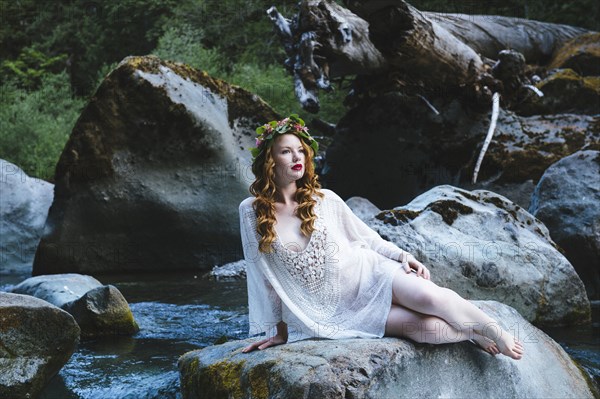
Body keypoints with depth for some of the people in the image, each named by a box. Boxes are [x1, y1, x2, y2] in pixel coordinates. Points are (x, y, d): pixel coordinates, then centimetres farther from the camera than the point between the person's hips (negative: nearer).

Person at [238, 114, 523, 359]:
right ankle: (473, 334, 1)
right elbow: (261, 274, 2)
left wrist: (402, 256, -4)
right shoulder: (252, 212, -3)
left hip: (371, 273, 2)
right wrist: (278, 329, 5)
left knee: (430, 297, -29)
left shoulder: (325, 200, 3)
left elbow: (367, 237, 13)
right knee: (425, 327, -26)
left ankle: (495, 332, -6)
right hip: (340, 310, -2)